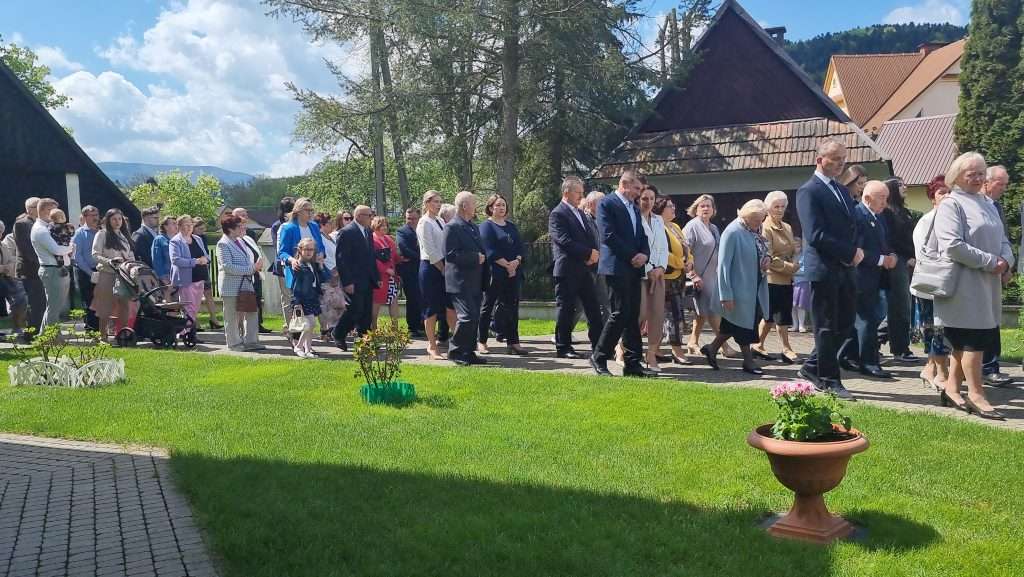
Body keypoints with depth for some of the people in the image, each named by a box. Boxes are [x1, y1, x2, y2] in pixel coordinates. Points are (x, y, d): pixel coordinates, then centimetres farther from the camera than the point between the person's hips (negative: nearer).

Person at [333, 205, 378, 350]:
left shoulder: (368, 232, 15)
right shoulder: (347, 232, -11)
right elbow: (341, 259, -14)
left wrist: (377, 277, 16)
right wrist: (347, 282, -19)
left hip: (368, 280, 8)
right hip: (354, 281, -8)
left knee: (366, 313, 8)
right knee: (355, 309, -8)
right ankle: (339, 335, 11)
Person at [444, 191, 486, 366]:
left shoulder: (474, 226, 18)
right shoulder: (452, 227, -11)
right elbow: (451, 254, -19)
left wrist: (482, 258, 8)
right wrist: (475, 258, -16)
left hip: (474, 282, 9)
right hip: (460, 282, -9)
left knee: (474, 318, 10)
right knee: (467, 317, -13)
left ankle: (469, 352, 18)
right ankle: (455, 352, 0)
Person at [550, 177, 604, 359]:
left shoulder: (582, 214, 19)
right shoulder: (557, 214, -8)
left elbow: (592, 236, 17)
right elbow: (564, 240, -18)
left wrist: (594, 254, -3)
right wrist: (588, 252, -17)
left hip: (585, 268, 8)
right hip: (567, 270, -8)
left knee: (594, 308, 7)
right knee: (566, 308, 0)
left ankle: (598, 346, 12)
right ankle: (563, 347, 8)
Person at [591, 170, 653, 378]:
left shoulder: (634, 208, 21)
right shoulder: (607, 203, -5)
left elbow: (642, 237, 19)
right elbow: (608, 236, -14)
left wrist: (644, 254, -2)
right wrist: (632, 256, -13)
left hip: (634, 269, 8)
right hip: (617, 267, -8)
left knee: (633, 316, 6)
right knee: (619, 314, -10)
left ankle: (632, 363, 9)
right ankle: (599, 357, 2)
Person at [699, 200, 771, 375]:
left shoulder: (755, 231, 7)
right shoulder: (733, 232, -17)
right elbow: (723, 265, -19)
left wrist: (767, 258, -2)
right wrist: (726, 295, -21)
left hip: (755, 288, 8)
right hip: (740, 287, -8)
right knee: (743, 322, 4)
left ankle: (712, 348, 27)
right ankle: (748, 361, 17)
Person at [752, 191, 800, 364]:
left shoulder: (787, 227, 15)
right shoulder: (765, 229, -10)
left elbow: (793, 250, 20)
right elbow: (768, 258, -15)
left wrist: (795, 264, 1)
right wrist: (789, 266, -17)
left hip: (787, 278, 8)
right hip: (773, 278, -8)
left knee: (771, 315, 11)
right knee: (781, 316, -3)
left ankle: (758, 345, 20)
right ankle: (786, 349, 7)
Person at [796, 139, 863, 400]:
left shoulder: (842, 191, 17)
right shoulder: (809, 191, -10)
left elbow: (852, 226, 20)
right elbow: (815, 235, -18)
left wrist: (856, 251, -1)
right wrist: (851, 252, -16)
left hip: (846, 269, 8)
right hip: (824, 269, -8)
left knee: (845, 325, 11)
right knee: (827, 328, 1)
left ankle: (812, 367, 25)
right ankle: (828, 381, 12)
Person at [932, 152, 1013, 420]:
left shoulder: (987, 204, 16)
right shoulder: (950, 205, -9)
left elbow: (1002, 239, 18)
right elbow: (953, 246, -19)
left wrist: (1006, 260, -3)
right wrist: (990, 261, -17)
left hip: (989, 284, 8)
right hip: (966, 284, -8)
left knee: (965, 341, 12)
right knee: (973, 339, -5)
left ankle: (952, 389, 21)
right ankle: (976, 395, 3)